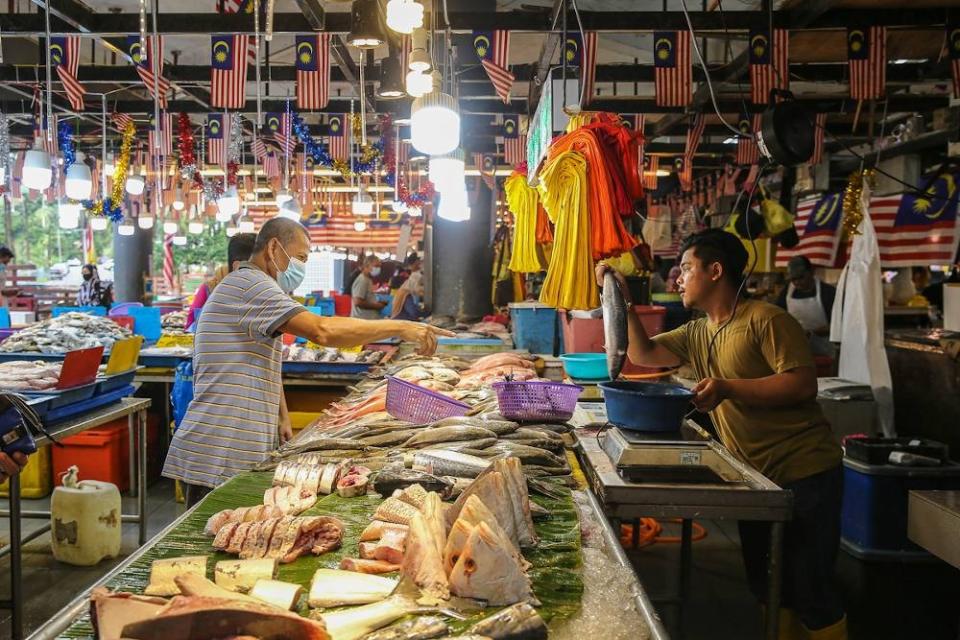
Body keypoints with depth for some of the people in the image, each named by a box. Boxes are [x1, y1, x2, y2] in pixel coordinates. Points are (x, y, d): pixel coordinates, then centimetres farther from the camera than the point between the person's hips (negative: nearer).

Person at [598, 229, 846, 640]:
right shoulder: (696, 334, 11)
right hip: (755, 478, 8)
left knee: (809, 591, -2)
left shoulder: (766, 320, -14)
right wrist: (622, 300, 1)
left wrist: (729, 387, -28)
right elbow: (643, 353, 10)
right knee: (766, 585, 17)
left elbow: (803, 385, -21)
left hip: (803, 473, -8)